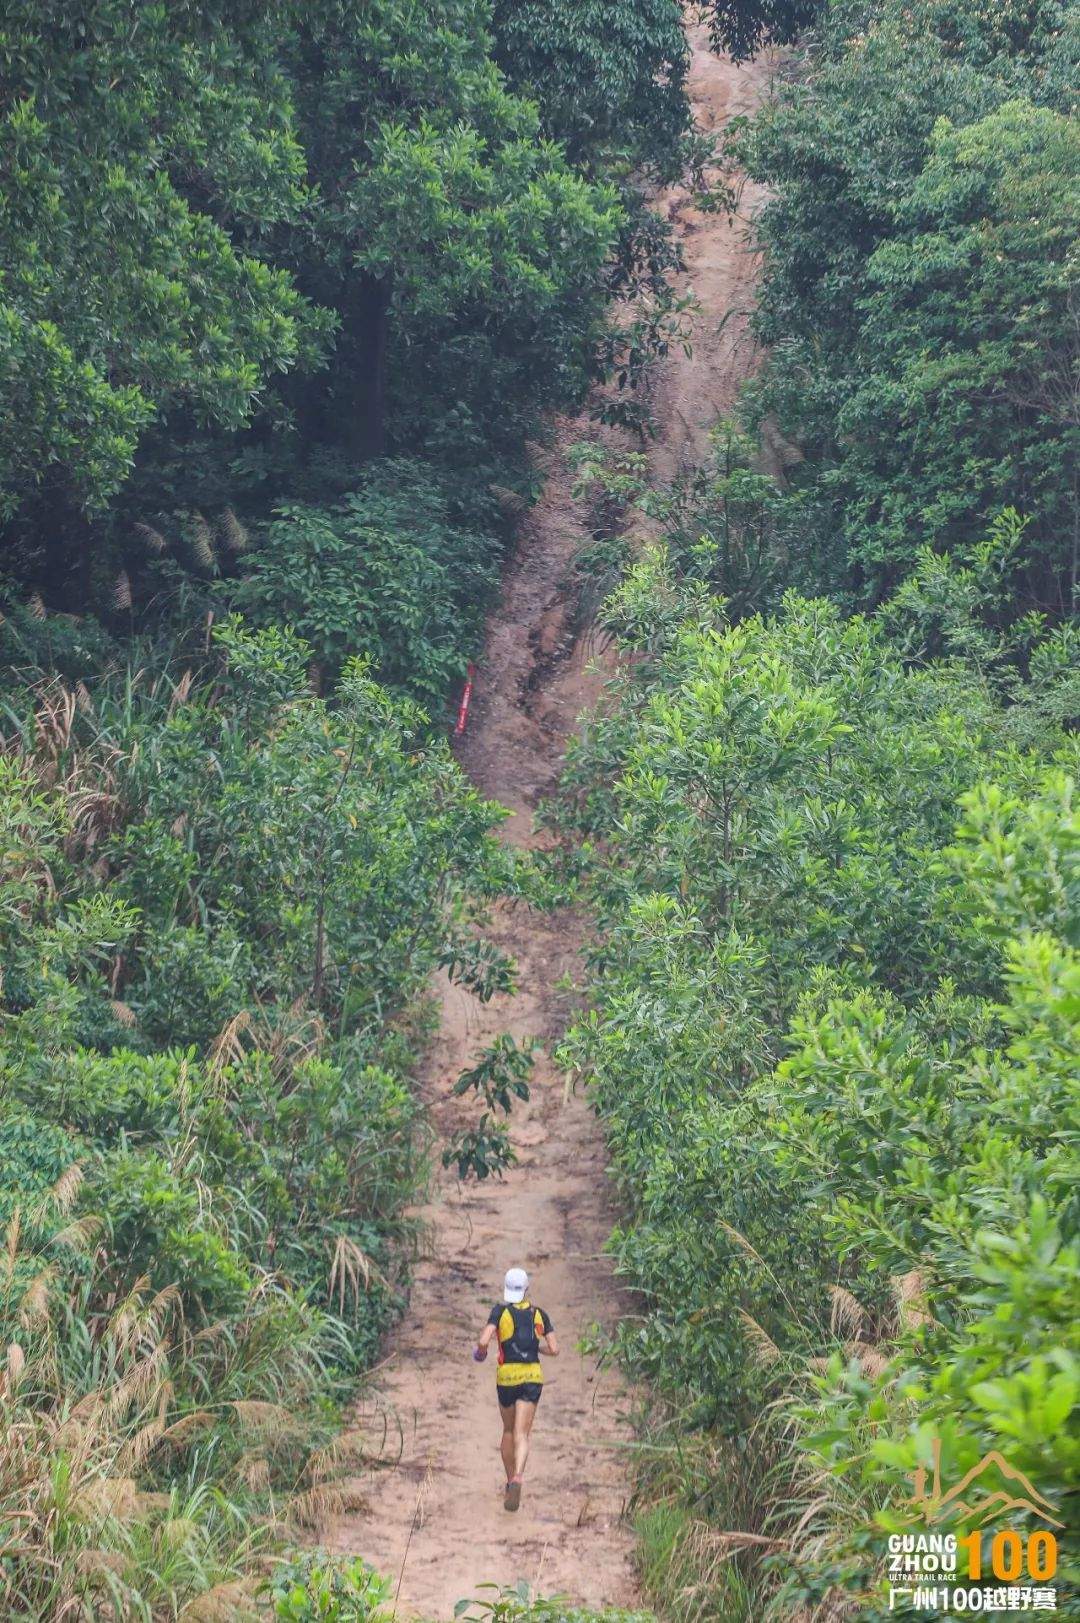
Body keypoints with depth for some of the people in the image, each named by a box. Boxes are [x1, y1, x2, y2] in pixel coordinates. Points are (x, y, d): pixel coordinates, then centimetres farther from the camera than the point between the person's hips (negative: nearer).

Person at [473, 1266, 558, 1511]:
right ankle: (517, 1478, -29)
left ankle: (510, 1479, 30)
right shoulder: (539, 1314, 4)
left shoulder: (500, 1311, -4)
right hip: (533, 1376, 1)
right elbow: (554, 1350, 2)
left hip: (507, 1376, 0)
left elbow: (483, 1341, -16)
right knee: (521, 1435, -6)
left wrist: (481, 1351, 6)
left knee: (508, 1431, 21)